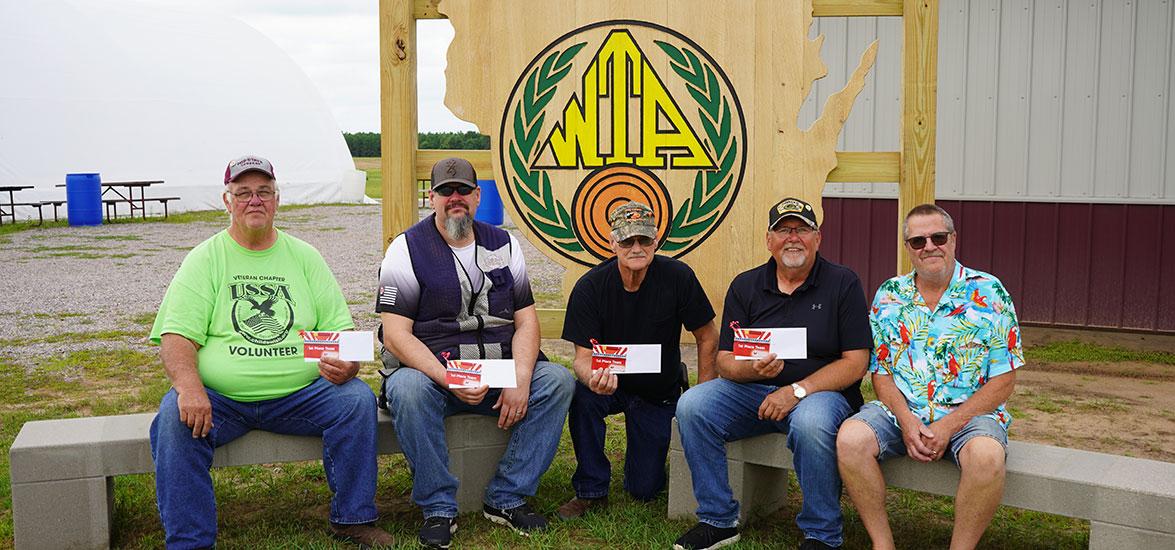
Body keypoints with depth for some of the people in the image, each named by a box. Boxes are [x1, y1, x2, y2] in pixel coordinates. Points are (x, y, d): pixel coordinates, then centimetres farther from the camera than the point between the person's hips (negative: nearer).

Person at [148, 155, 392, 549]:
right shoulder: (205, 259, 5)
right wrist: (189, 387, -25)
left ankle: (353, 518, -7)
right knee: (175, 416, -29)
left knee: (357, 398, -22)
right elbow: (177, 335, -5)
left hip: (301, 395, 2)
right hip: (219, 399, -1)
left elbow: (341, 329, 9)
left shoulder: (304, 257, 12)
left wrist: (346, 364, -16)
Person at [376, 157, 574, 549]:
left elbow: (526, 321, 6)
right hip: (429, 369, -3)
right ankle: (438, 507, -18)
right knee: (407, 391, -36)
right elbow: (396, 335, -10)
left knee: (558, 380, -20)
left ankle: (506, 498, -10)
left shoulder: (503, 245, 11)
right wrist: (448, 380, -25)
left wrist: (520, 381, -13)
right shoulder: (408, 249, -1)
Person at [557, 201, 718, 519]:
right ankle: (591, 490, -13)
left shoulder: (678, 278, -18)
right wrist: (593, 378, -45)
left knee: (645, 489, -2)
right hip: (610, 383, 0)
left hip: (659, 393, 0)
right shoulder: (590, 287, -19)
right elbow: (583, 356, -20)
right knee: (581, 395, -35)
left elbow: (707, 338, -7)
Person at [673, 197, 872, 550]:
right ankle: (718, 520, -6)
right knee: (692, 406, -20)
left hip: (822, 391, -3)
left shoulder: (843, 283, -1)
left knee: (811, 422, -37)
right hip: (752, 390, 4)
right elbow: (725, 361, 3)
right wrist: (754, 369, -21)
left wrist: (797, 390, -19)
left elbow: (855, 362, -7)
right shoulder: (745, 286, 8)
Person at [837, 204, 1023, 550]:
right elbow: (880, 372, 6)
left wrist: (948, 426, -14)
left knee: (986, 455, -35)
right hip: (901, 410, 3)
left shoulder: (989, 294, -2)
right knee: (850, 438, -26)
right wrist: (906, 422, -13)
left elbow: (1003, 381, -4)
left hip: (969, 414, -2)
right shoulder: (888, 295, 7)